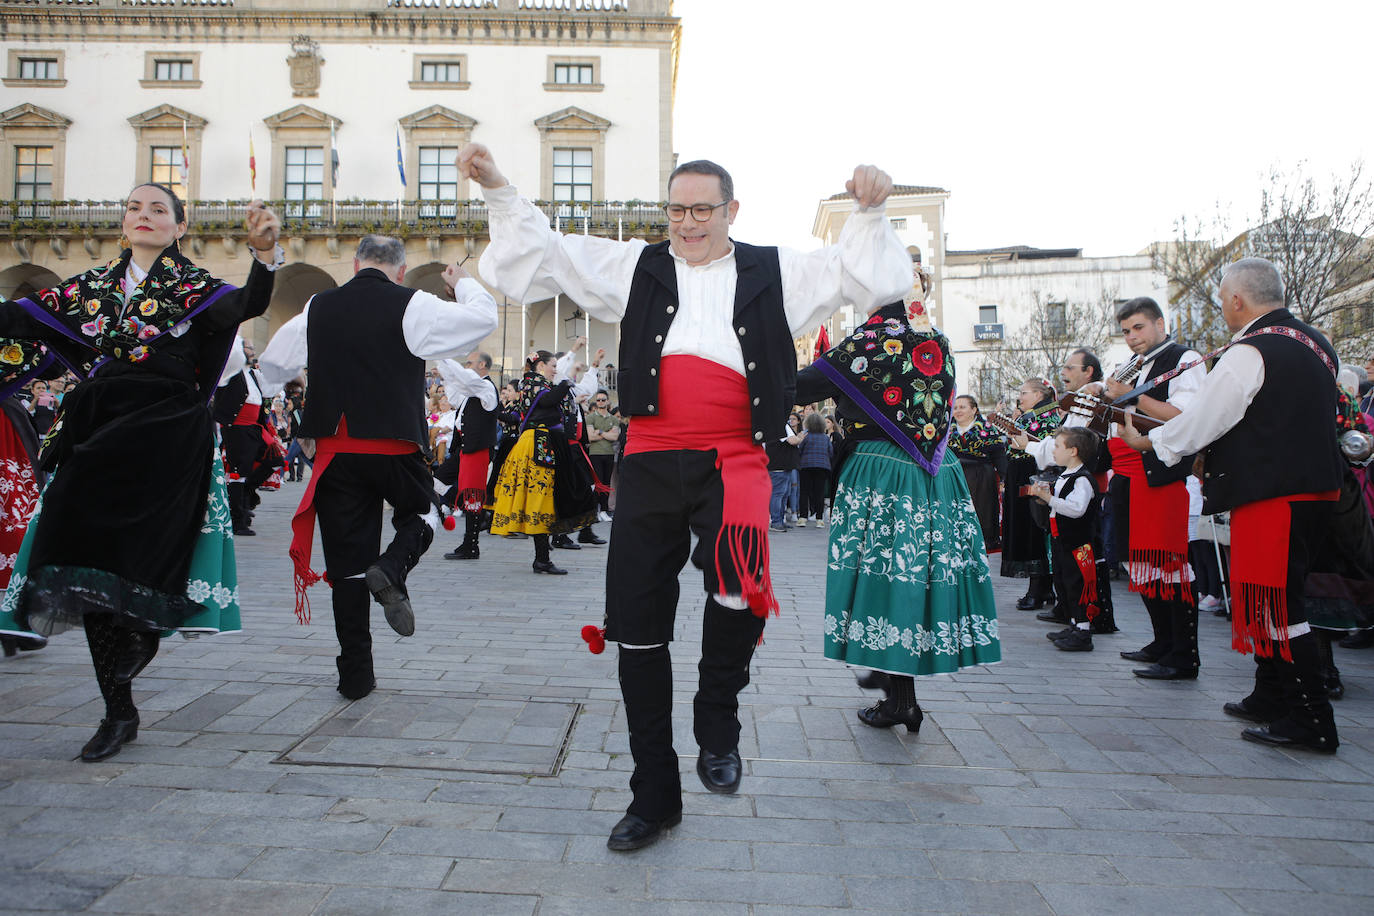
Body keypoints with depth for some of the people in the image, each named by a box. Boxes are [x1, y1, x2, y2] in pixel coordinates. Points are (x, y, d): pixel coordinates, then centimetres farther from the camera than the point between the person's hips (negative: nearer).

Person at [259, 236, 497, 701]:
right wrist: (464, 284, 13)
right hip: (396, 449, -3)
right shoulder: (413, 306, -6)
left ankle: (355, 675, 10)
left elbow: (272, 364, 17)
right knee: (420, 514, 24)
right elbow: (483, 317, -6)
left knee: (347, 564, 7)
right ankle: (391, 569, -9)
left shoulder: (318, 308, 6)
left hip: (336, 451, 3)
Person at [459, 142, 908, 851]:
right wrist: (499, 192, 4)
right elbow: (543, 255, 14)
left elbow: (870, 279, 11)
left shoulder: (774, 273, 12)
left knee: (738, 583, -31)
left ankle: (717, 720, 4)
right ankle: (654, 796, 25)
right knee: (638, 630, 6)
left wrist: (870, 214, -4)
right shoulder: (635, 267, 14)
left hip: (731, 460, -2)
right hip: (650, 462, 2)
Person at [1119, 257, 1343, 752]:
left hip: (1270, 493, -9)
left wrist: (1144, 441, 3)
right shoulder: (1315, 343, 14)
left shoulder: (1247, 353, -15)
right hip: (1315, 484, 9)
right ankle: (1271, 698, 28)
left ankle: (1311, 722, 2)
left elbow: (1201, 420, -12)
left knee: (1276, 602, -3)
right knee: (1274, 598, 18)